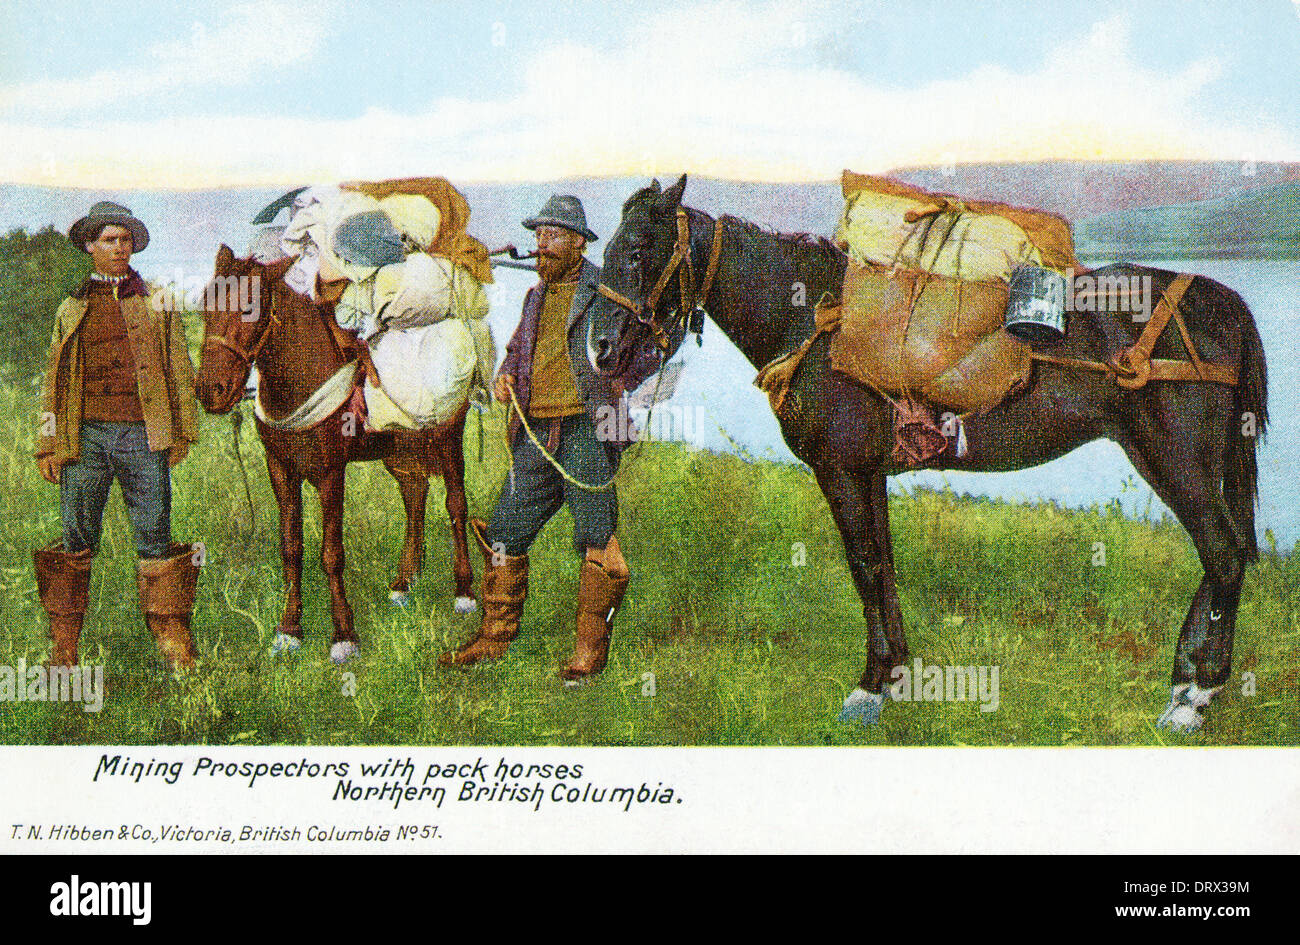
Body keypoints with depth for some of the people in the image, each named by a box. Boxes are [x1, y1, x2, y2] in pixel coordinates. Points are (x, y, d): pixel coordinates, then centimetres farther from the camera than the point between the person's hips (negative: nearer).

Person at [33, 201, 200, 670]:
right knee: (77, 540, 2)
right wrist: (48, 445, 7)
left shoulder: (157, 304, 11)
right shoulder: (71, 310, 14)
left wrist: (181, 433, 5)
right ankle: (63, 652, 9)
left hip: (143, 435, -1)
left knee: (154, 538, 0)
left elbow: (180, 371, 12)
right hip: (85, 435, 1)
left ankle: (175, 648, 7)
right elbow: (53, 380, 14)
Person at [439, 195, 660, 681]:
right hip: (534, 436, 6)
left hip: (587, 430, -6)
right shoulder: (537, 295, 18)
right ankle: (495, 635, 19)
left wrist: (618, 381, -17)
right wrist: (505, 376, 9)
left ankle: (590, 649, 6)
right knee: (505, 532, 7)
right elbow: (518, 348, 30)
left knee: (597, 540, -4)